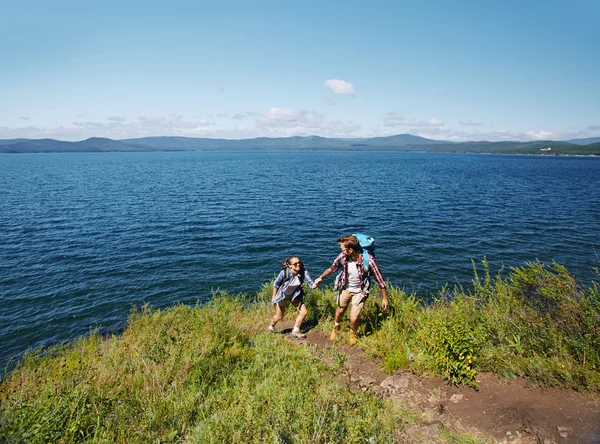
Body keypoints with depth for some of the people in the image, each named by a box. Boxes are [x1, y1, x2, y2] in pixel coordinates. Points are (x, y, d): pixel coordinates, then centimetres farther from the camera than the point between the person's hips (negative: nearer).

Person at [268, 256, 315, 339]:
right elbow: (276, 284, -14)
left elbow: (311, 283, -26)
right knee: (279, 317, 12)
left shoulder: (303, 271, -25)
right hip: (283, 295, -3)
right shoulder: (284, 273, -31)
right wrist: (274, 297, -5)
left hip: (295, 295, 3)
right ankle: (271, 326, 47)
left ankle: (295, 331, 20)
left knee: (303, 312, -3)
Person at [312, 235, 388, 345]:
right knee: (340, 311, 22)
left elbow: (380, 280, -21)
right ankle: (336, 327, 58)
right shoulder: (343, 257, -24)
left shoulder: (368, 260, -33)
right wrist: (321, 278, -9)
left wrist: (385, 298, -14)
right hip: (345, 288, 3)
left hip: (359, 291, -3)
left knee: (353, 319, -8)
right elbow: (332, 268, -1)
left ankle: (353, 334, 30)